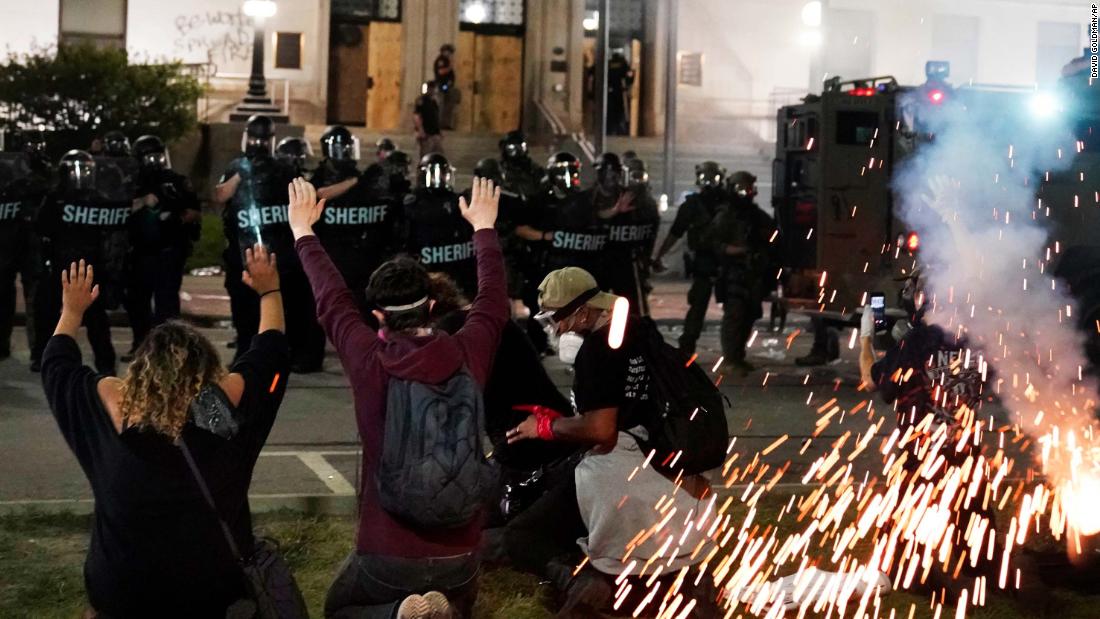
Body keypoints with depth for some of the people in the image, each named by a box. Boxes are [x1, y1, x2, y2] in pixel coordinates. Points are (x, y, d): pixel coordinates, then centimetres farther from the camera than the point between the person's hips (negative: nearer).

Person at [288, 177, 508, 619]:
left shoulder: (368, 362, -12)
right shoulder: (468, 356, -8)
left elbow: (331, 300, 6)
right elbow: (493, 300, 11)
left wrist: (302, 230, 20)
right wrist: (484, 227, 27)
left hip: (386, 554, -3)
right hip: (458, 555, 3)